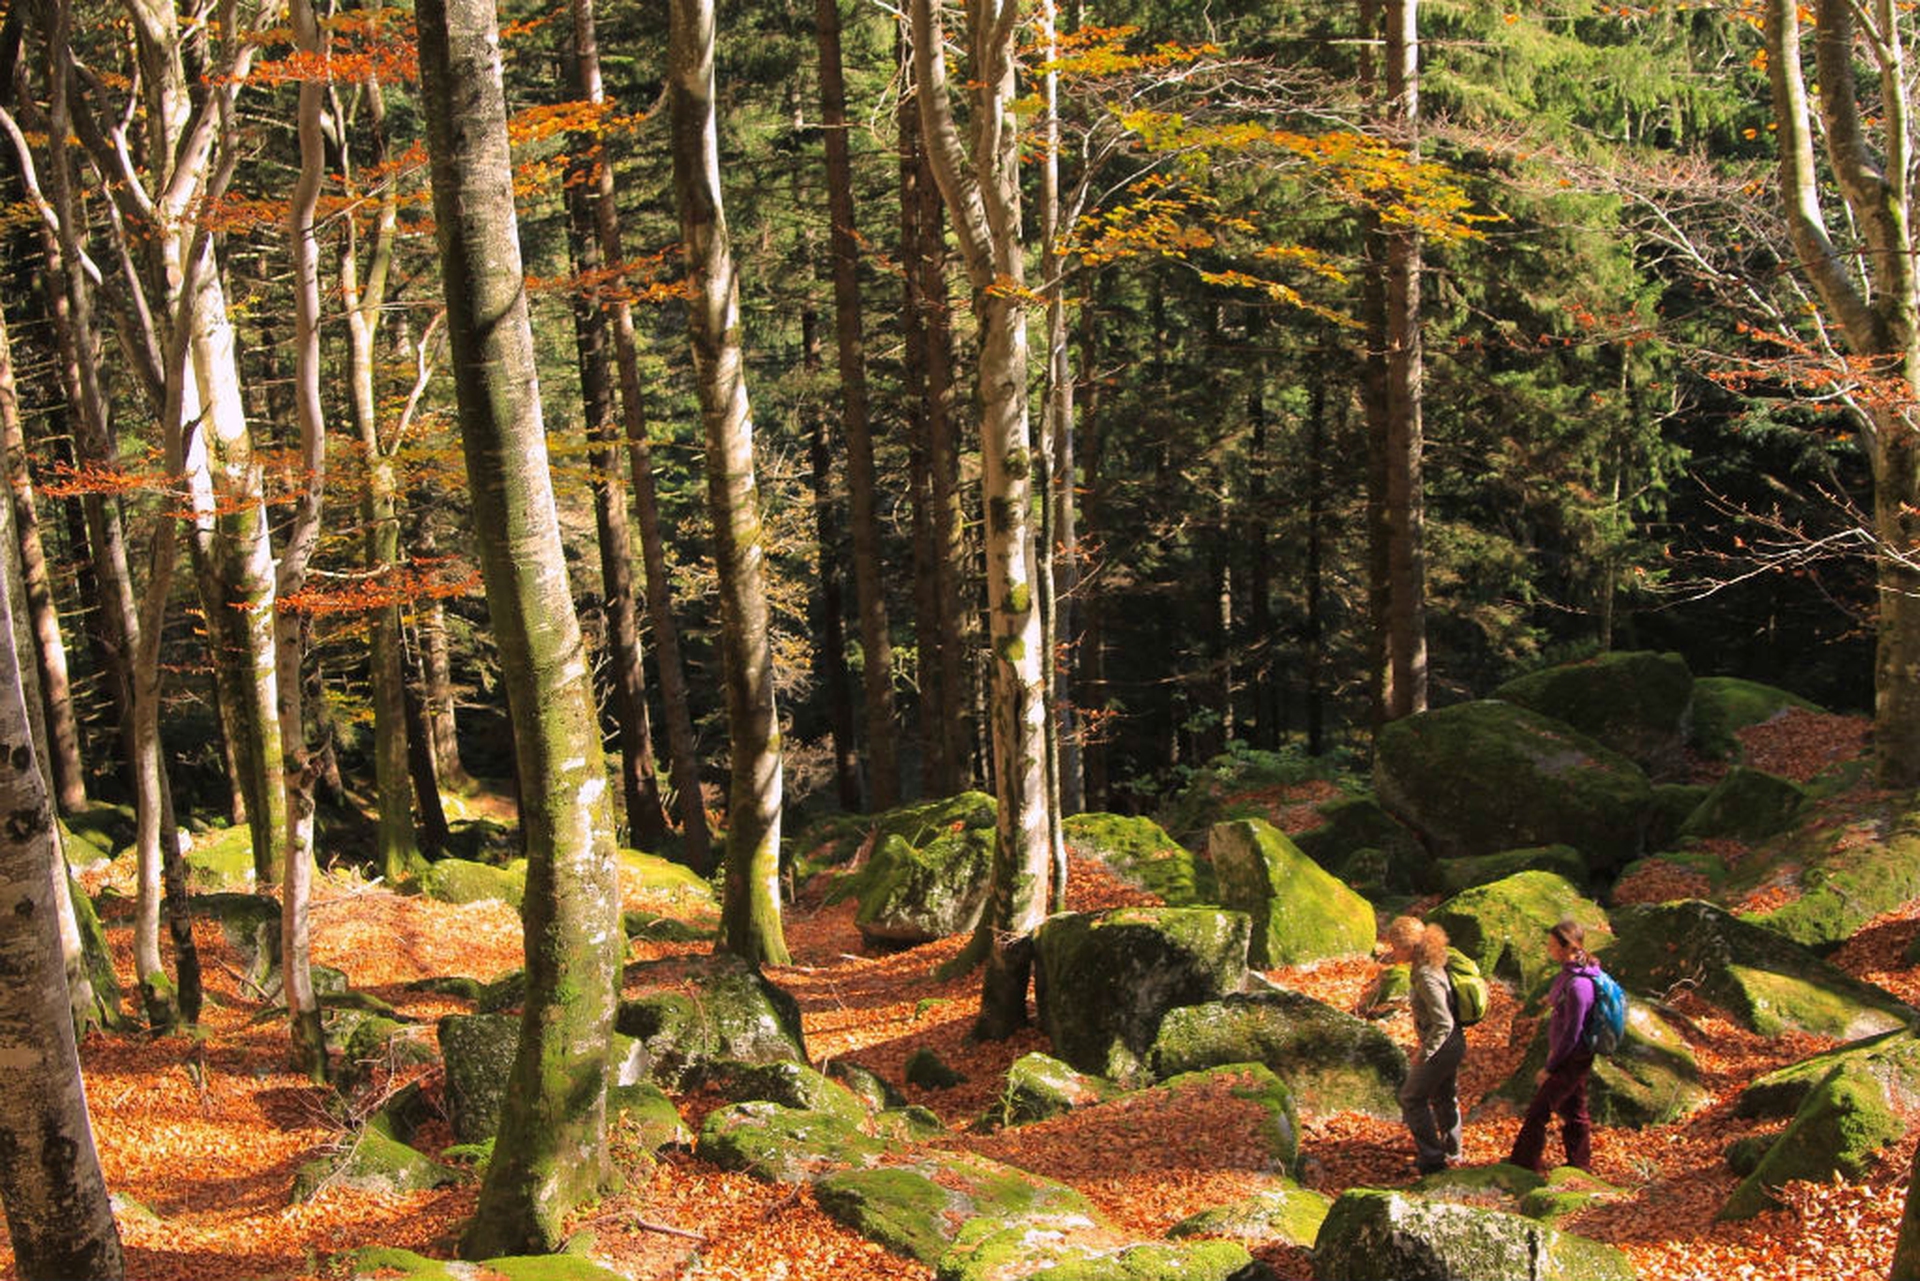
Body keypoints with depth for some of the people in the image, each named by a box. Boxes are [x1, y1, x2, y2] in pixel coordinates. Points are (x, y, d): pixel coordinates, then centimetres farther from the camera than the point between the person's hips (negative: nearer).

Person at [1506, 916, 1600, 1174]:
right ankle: (1580, 1162, 35)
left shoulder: (1578, 986, -29)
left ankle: (1524, 1164, 12)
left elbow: (1571, 1034, -23)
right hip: (1569, 1057, 9)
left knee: (1538, 1111, 0)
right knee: (1572, 1109, 21)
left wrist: (1550, 1067, -15)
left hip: (1573, 1060, -9)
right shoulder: (1569, 972, 0)